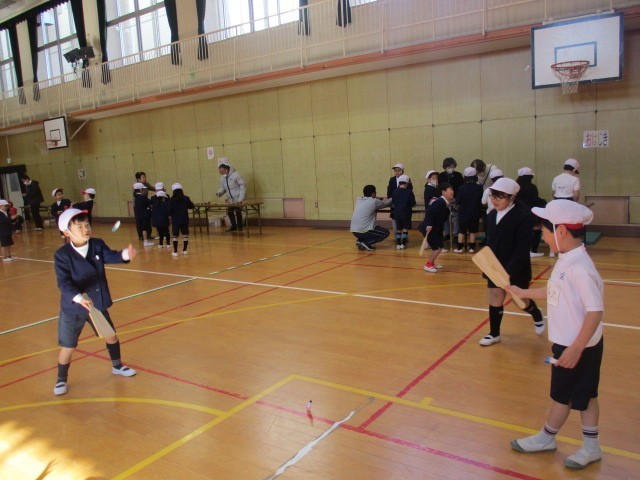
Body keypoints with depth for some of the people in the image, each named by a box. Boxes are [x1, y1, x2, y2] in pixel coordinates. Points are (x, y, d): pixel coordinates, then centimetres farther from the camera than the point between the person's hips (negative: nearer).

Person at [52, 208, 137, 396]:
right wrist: (78, 298, -42)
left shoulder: (97, 245, -6)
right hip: (73, 309, -4)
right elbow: (64, 282, -26)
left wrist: (125, 254, -42)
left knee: (110, 335, 18)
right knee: (68, 347, 6)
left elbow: (110, 256, -20)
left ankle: (117, 365, 43)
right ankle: (61, 380, 31)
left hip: (98, 304, 4)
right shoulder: (62, 255, -19)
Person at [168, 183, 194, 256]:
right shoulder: (186, 198, -4)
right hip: (184, 220, 1)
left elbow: (169, 210, -10)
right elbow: (191, 206, 10)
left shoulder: (172, 200, -10)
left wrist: (171, 215, 10)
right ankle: (184, 250, 13)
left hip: (175, 220, -1)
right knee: (185, 235, 10)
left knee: (175, 236, 5)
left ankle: (175, 251, 5)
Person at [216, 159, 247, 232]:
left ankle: (239, 226, 10)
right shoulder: (222, 177, 3)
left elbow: (243, 185, -17)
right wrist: (219, 193, -11)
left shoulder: (235, 175, -18)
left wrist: (241, 198, -21)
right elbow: (222, 187, 13)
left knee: (238, 211, -7)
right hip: (230, 199, 6)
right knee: (229, 211, 4)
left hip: (238, 199, -6)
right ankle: (233, 226, 19)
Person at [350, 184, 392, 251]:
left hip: (354, 231, 7)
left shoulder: (358, 199, 12)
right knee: (386, 232, 12)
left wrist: (382, 199, 39)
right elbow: (386, 203, 14)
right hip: (363, 231, -7)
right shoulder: (374, 201, -4)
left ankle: (360, 240, 13)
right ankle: (366, 243, -1)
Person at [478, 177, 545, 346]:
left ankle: (537, 316, 44)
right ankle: (494, 333, 24)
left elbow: (522, 249, -22)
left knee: (521, 300, 11)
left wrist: (510, 271, -27)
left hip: (516, 270, -5)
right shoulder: (491, 215, 3)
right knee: (494, 299, 8)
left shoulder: (523, 217, -19)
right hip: (495, 268, 5)